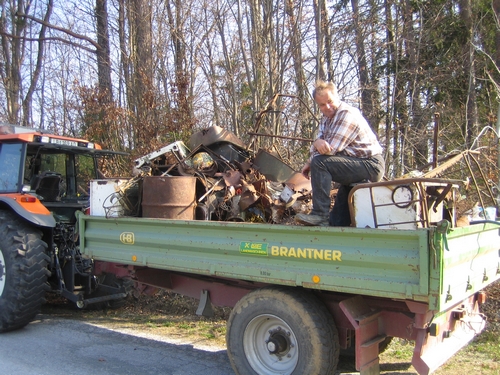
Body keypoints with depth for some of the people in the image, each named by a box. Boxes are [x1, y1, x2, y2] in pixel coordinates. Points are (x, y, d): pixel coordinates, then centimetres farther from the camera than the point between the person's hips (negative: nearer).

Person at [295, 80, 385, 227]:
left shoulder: (347, 114, -17)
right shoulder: (326, 118, 12)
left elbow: (331, 148, -25)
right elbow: (319, 145, 6)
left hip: (371, 165, -10)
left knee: (319, 163, -24)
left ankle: (320, 215, -22)